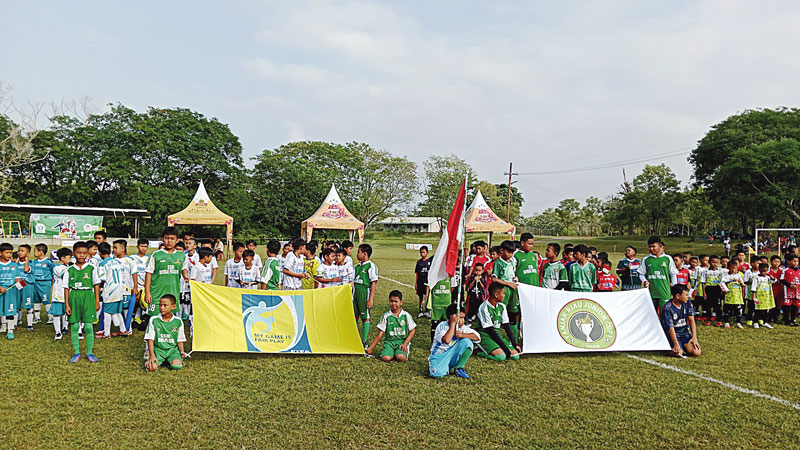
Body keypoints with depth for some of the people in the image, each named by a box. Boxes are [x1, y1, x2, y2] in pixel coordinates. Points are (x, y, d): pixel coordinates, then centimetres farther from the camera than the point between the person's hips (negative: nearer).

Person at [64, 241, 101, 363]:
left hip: (88, 297, -1)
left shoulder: (92, 268, 3)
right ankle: (76, 352, 17)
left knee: (89, 326, -2)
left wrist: (97, 301, 5)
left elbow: (96, 285, 8)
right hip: (74, 297, 1)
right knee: (74, 326, 5)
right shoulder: (70, 270, 4)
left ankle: (90, 352, 10)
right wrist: (66, 304, 1)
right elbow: (66, 288, 6)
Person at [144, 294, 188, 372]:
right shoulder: (153, 320, -1)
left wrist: (182, 352, -6)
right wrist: (152, 355, -10)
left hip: (173, 349, 0)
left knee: (177, 366, -27)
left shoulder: (178, 321, 2)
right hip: (158, 348, 0)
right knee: (152, 367, -26)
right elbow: (150, 339, -1)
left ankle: (170, 361, 8)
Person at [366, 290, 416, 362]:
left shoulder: (406, 315, 2)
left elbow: (412, 330, 6)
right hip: (389, 341, 0)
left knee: (401, 358, -29)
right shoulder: (386, 316, 1)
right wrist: (371, 348, -1)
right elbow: (380, 334, 3)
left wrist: (405, 343, -6)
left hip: (402, 341, 0)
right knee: (385, 358, -26)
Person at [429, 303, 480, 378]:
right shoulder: (442, 326, -18)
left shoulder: (462, 327, -2)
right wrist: (453, 323, -31)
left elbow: (477, 337, -8)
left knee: (467, 342, -17)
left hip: (452, 356, 5)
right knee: (438, 373, -35)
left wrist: (462, 335, -21)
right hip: (439, 356, -5)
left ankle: (458, 368, -7)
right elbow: (446, 340, -37)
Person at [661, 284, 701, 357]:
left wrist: (694, 337, -12)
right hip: (672, 334, -5)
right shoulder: (667, 308, -17)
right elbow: (670, 328, -19)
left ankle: (683, 346, 14)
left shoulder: (687, 302, 1)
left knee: (697, 353, -18)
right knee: (678, 353, -28)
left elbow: (691, 320, -1)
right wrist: (676, 344, -27)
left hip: (685, 333, 5)